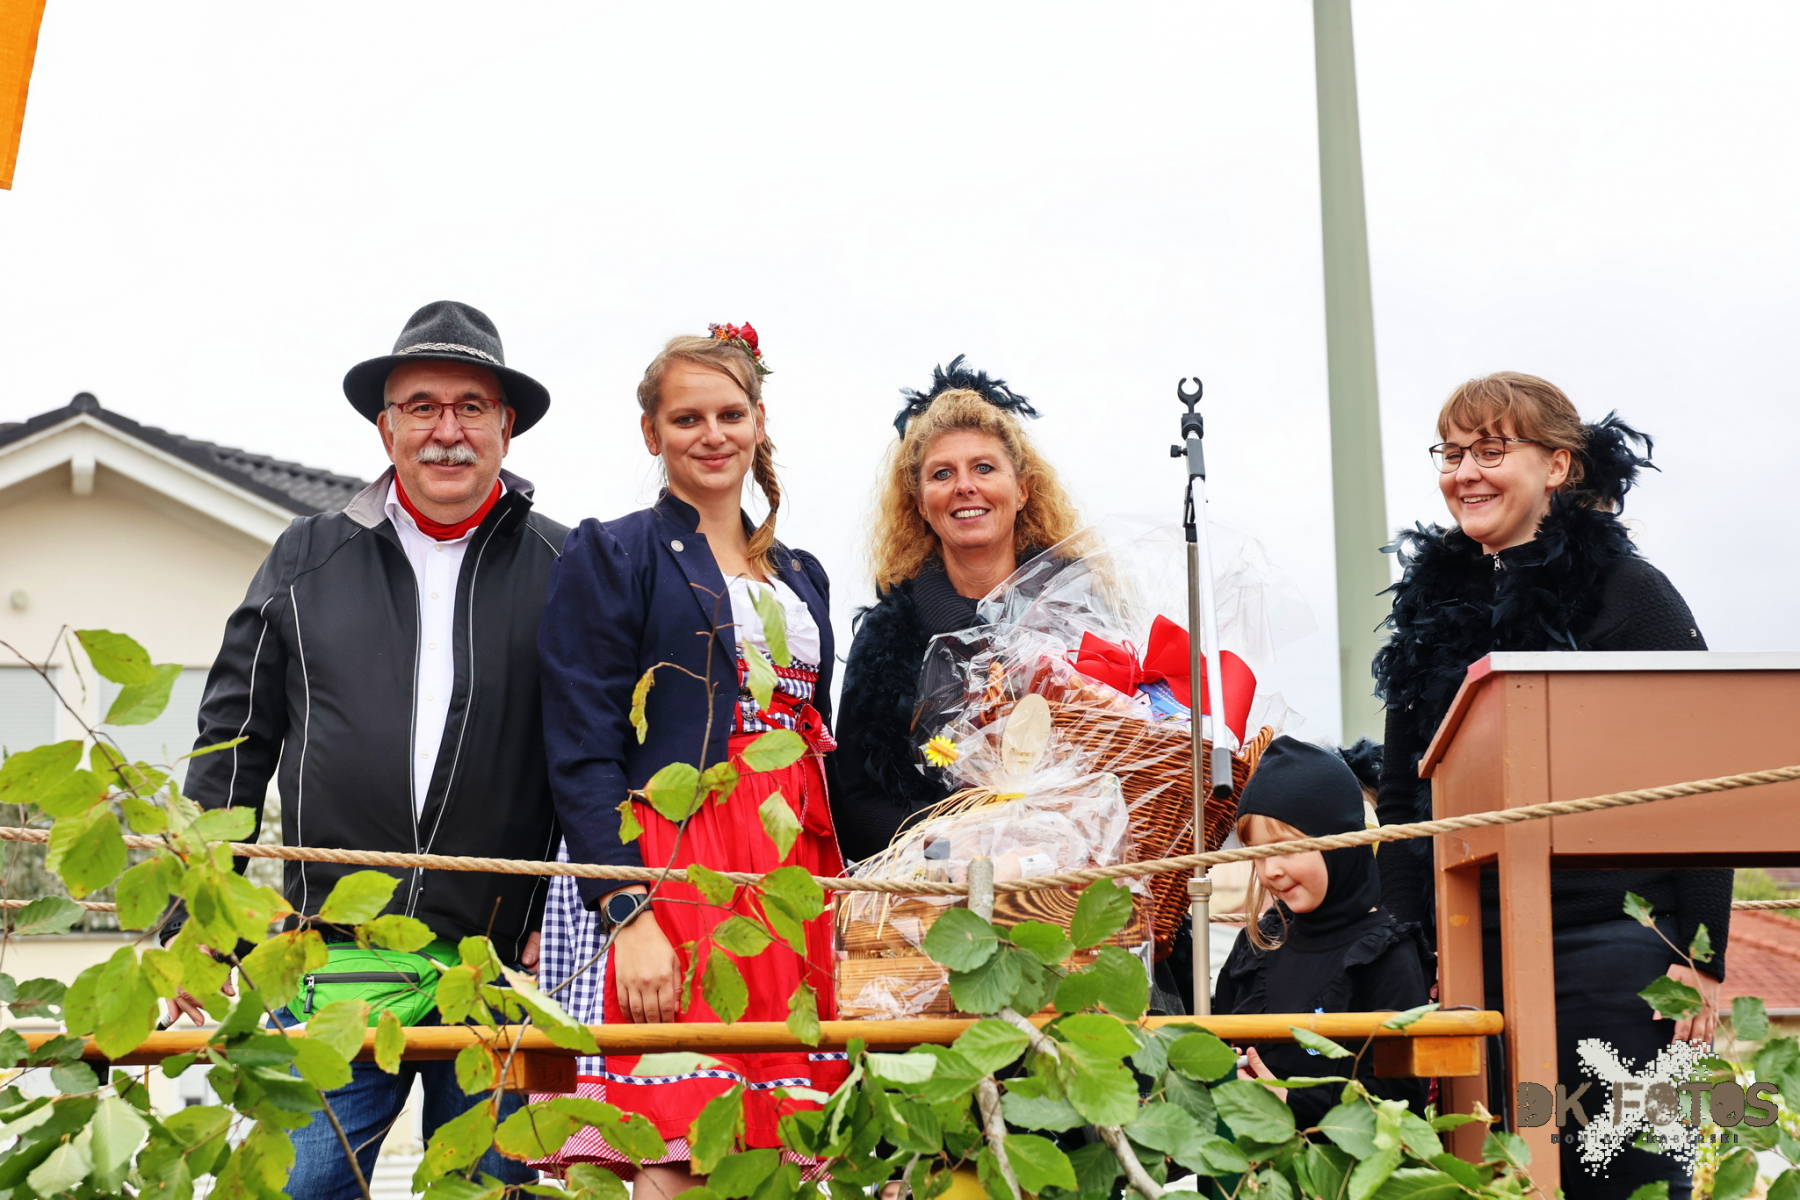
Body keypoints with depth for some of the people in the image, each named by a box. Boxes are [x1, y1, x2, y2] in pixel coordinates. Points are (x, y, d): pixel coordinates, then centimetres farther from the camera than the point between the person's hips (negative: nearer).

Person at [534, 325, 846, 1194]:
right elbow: (582, 756, -7)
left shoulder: (800, 577, 20)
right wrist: (630, 916, -18)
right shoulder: (611, 557, 2)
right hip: (662, 870, -5)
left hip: (790, 883, 6)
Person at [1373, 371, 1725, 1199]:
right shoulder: (1433, 603, 13)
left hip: (1610, 945, -4)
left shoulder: (1628, 593, -2)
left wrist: (1703, 958, -9)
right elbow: (1402, 795, 15)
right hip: (1471, 947, 5)